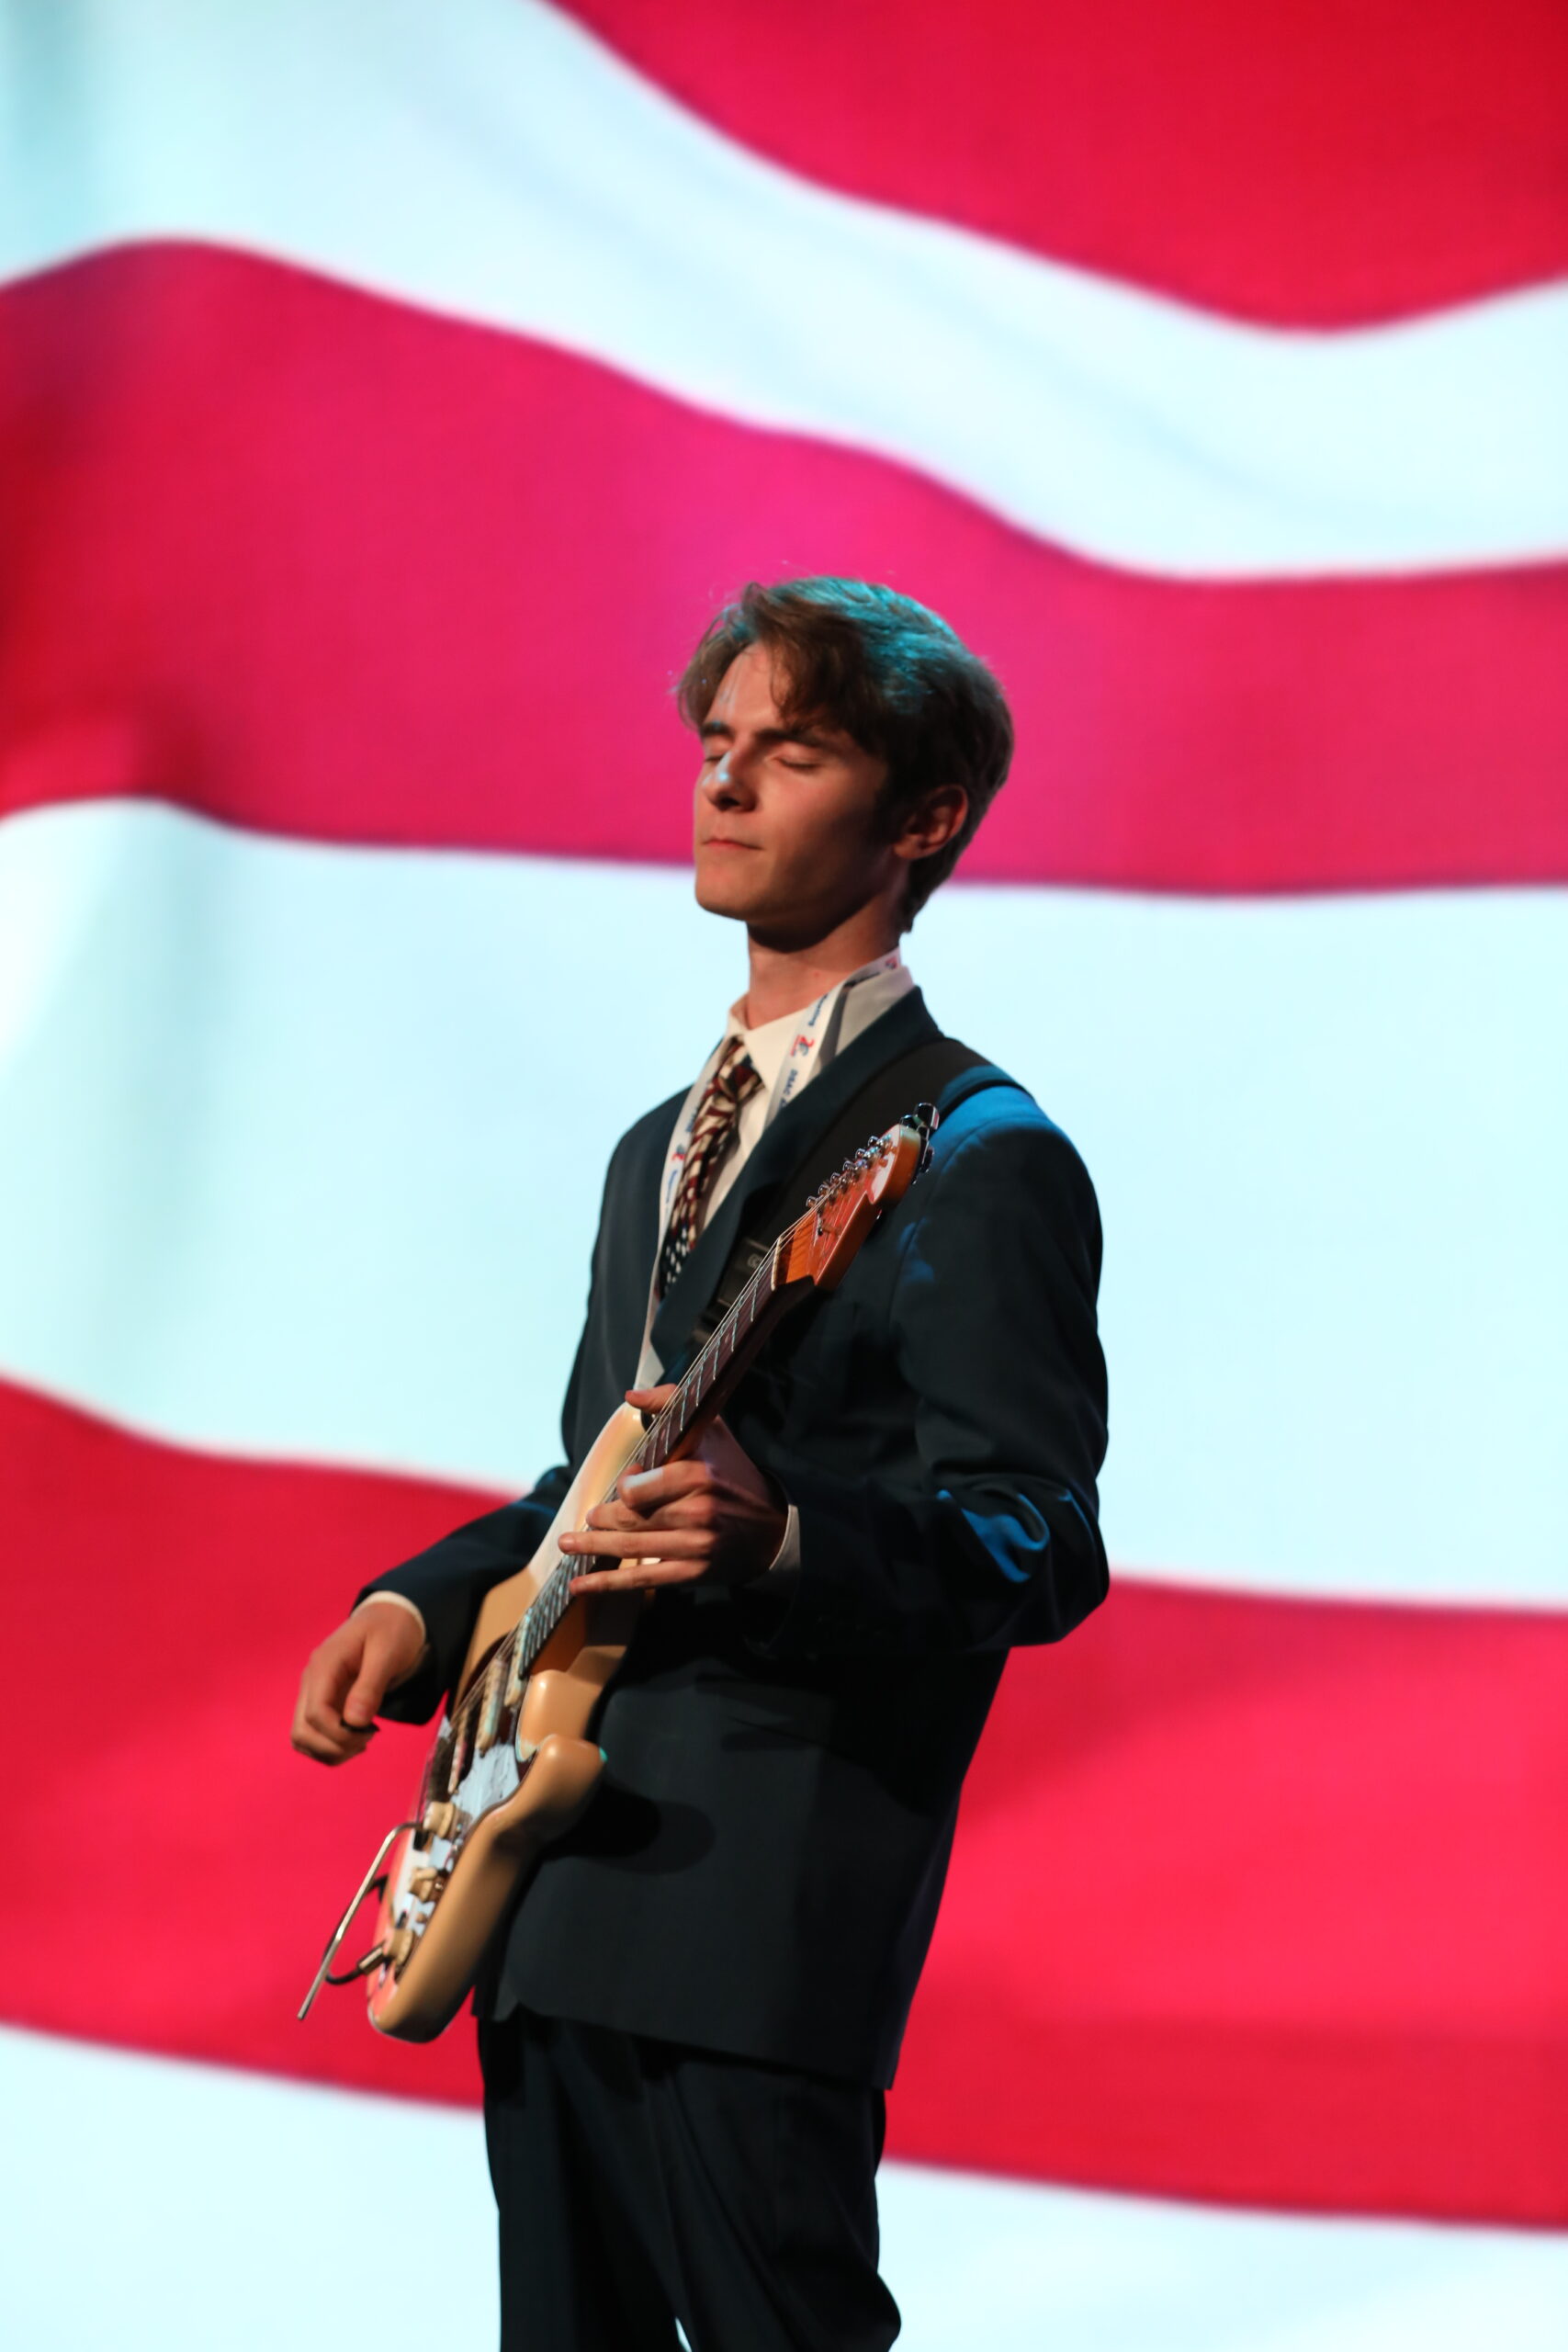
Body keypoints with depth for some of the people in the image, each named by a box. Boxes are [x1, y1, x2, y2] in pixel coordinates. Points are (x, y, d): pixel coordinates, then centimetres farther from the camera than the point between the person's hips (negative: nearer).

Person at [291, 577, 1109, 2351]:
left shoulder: (974, 1157, -8)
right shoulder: (665, 1148, 21)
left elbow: (1043, 1543, -15)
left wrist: (785, 1541, -32)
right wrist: (424, 1604, 13)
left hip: (765, 1893, -9)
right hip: (550, 1887, 9)